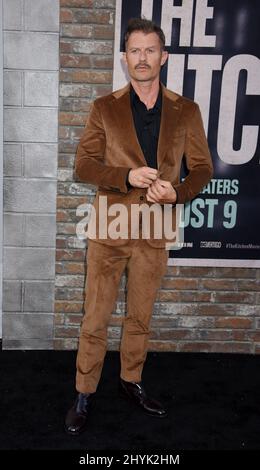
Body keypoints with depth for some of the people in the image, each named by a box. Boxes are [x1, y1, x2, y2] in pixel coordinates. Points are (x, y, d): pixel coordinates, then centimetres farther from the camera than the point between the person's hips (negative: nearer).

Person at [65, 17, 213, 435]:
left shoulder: (186, 111, 2)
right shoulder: (105, 108, 0)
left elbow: (202, 168, 4)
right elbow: (83, 165, -4)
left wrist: (177, 192, -17)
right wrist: (127, 176, -21)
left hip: (156, 231, 2)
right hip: (110, 228, -1)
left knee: (141, 316, 16)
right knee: (95, 319, 5)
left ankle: (132, 381, 36)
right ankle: (85, 394, 22)